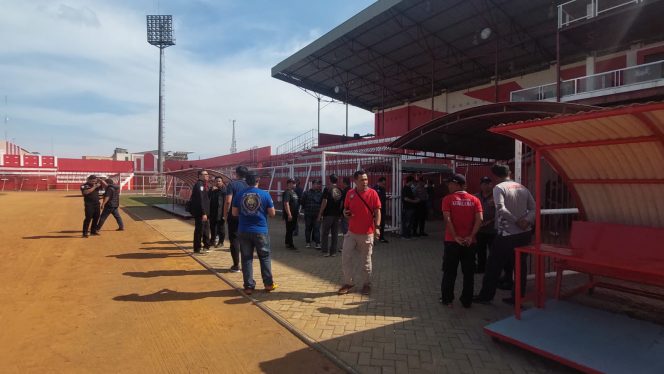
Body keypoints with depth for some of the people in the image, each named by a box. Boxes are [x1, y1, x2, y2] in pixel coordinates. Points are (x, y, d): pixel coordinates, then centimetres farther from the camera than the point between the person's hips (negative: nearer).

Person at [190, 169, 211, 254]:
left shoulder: (202, 185, 15)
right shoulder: (199, 185, -15)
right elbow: (200, 200, -22)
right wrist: (203, 213, -25)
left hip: (203, 212, 10)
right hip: (200, 213, -10)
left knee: (204, 229, 18)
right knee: (199, 230, -1)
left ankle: (206, 246, 29)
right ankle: (197, 249, 8)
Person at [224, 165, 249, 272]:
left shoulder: (232, 184, -7)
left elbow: (228, 201, -14)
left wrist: (225, 215, -3)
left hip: (234, 216, -4)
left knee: (234, 240, 3)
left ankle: (236, 265, 5)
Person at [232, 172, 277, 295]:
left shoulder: (239, 195, -1)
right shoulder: (264, 194, -6)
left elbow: (234, 213, 5)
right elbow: (272, 213, -2)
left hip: (244, 231, 2)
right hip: (261, 231, -1)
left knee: (246, 258, 9)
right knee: (264, 257, 12)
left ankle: (249, 286, 11)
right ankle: (268, 283, 18)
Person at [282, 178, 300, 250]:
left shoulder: (293, 192, 16)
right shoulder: (287, 193, -15)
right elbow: (286, 204, -23)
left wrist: (297, 212, 21)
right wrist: (289, 214, -27)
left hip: (294, 214, 10)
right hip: (290, 214, -10)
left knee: (292, 229, 16)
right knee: (289, 229, -3)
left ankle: (288, 243, 28)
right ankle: (290, 244, 4)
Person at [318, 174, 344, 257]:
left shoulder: (327, 189, -9)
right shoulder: (340, 191, 7)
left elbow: (324, 202, -13)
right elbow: (342, 203, 11)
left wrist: (320, 214, -8)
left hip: (328, 215, -5)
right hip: (337, 215, 5)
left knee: (325, 233, 5)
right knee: (335, 234, 9)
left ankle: (325, 251, 5)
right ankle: (333, 252, 13)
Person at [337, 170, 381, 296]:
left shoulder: (372, 193, -6)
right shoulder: (350, 193, 4)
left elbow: (377, 211, -7)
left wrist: (377, 226, -18)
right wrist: (345, 213, -8)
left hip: (367, 233, -3)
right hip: (351, 232, 4)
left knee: (366, 260, 8)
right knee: (345, 258, 5)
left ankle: (367, 284, 25)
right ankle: (348, 282, 22)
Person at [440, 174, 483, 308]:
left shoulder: (448, 199, -5)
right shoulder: (474, 200, 3)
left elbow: (447, 219, -16)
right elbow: (479, 219, -7)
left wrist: (455, 237, -13)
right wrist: (471, 236, -10)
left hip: (452, 241, -2)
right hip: (469, 242, 2)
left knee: (449, 272, 9)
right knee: (468, 273, 12)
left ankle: (447, 299, 17)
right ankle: (467, 301, 19)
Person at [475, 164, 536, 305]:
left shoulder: (499, 188, -9)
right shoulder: (522, 188, 9)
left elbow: (501, 209, -23)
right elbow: (534, 208, 4)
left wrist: (516, 221, -15)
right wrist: (527, 221, -9)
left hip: (506, 234, -6)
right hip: (524, 233, 6)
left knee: (494, 265, 7)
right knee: (520, 266, 13)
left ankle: (486, 296, 17)